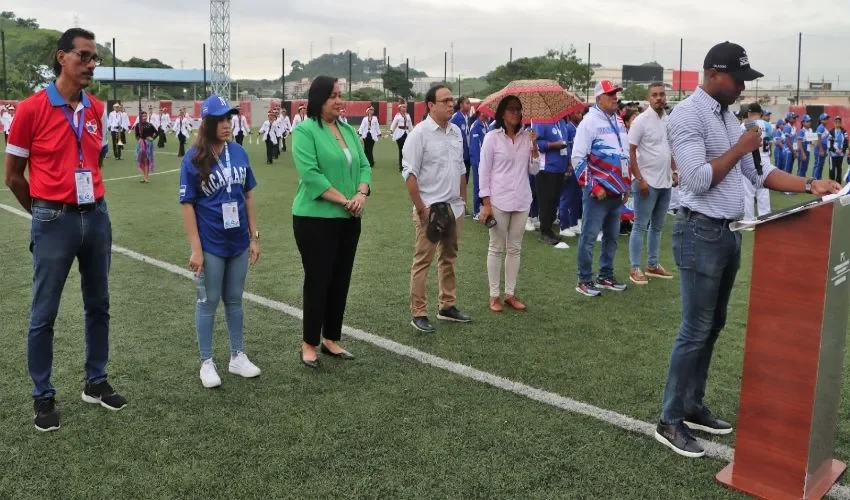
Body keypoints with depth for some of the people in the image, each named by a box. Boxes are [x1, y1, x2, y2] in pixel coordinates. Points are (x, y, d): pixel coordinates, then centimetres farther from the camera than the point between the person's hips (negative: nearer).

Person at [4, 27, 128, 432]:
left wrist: (88, 202, 15)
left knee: (98, 305, 13)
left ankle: (96, 384, 27)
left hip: (97, 217, 5)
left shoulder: (98, 110, 5)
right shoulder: (32, 109, -10)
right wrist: (46, 212, 7)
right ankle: (43, 397, 19)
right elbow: (13, 175, -2)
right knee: (44, 313, 5)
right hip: (54, 221, -5)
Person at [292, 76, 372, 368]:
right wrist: (343, 200, -19)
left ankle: (332, 340, 25)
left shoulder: (349, 130, 12)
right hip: (315, 219, -7)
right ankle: (309, 344, 14)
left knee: (341, 280, 12)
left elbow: (364, 165, 9)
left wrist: (361, 193, -11)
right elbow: (310, 174, -19)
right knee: (317, 280, 0)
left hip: (348, 220, 7)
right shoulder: (305, 130, -9)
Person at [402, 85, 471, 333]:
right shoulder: (419, 133, -12)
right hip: (430, 208, -7)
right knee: (423, 261, -1)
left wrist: (463, 200, 14)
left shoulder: (456, 131, 10)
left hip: (454, 207, 7)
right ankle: (418, 314, 5)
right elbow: (409, 173, -15)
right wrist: (421, 208, -17)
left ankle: (447, 306, 27)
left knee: (449, 258, 15)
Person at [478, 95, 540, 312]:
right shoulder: (492, 137, -5)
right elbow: (484, 171, -5)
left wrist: (534, 147, -8)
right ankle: (494, 295, 11)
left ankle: (510, 294, 19)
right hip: (498, 200, -4)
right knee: (496, 248, 4)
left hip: (521, 201, 4)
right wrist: (486, 203, -10)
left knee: (515, 248, 10)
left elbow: (534, 170, 7)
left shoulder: (526, 136, 5)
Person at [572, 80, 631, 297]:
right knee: (589, 237, -2)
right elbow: (578, 158, -15)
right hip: (598, 191, -8)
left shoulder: (619, 122, 13)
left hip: (616, 191, 8)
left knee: (612, 236, 14)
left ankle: (606, 277, 26)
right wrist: (593, 186, -17)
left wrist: (625, 185, 18)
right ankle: (584, 280, 7)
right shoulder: (590, 121, -11)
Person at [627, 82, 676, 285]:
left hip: (665, 182, 7)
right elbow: (630, 151, -13)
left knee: (657, 226, 14)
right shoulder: (641, 120, -11)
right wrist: (639, 179, -18)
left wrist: (674, 172, 12)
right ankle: (635, 269, 3)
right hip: (647, 182, -7)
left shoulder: (670, 120, 10)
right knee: (640, 226, -2)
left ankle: (653, 265, 24)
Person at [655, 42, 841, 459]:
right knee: (695, 330, -5)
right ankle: (670, 421, 6)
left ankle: (693, 407, 27)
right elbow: (698, 179, -22)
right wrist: (739, 149, -12)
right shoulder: (688, 115, -13)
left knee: (712, 327, 14)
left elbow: (758, 172, 14)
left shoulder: (728, 116, 15)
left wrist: (810, 186, 4)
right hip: (701, 234, -9)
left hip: (729, 233, 9)